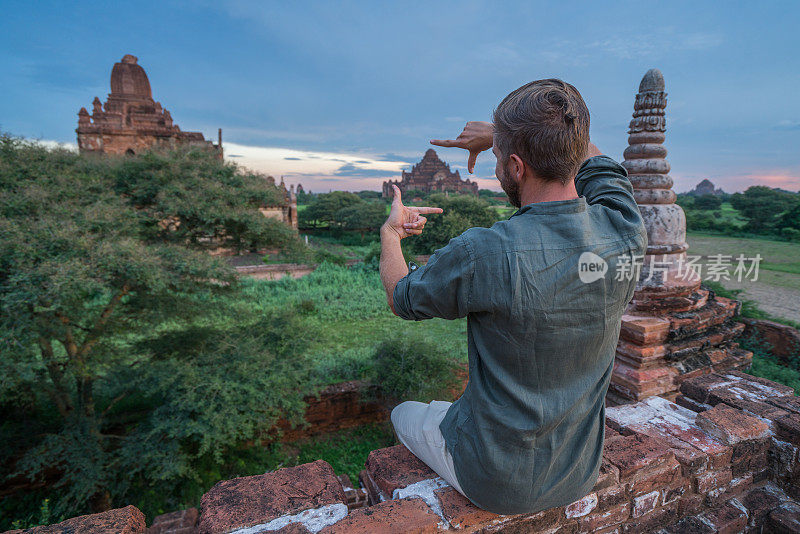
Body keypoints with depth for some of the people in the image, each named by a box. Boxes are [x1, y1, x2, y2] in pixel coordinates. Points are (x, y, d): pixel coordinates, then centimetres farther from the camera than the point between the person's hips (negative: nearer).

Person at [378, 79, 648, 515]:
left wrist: (391, 231, 6)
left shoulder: (482, 254, -33)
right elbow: (588, 153, 6)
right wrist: (501, 133, 6)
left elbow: (401, 299, -11)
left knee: (404, 415, 24)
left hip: (499, 485, -4)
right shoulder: (625, 231, -17)